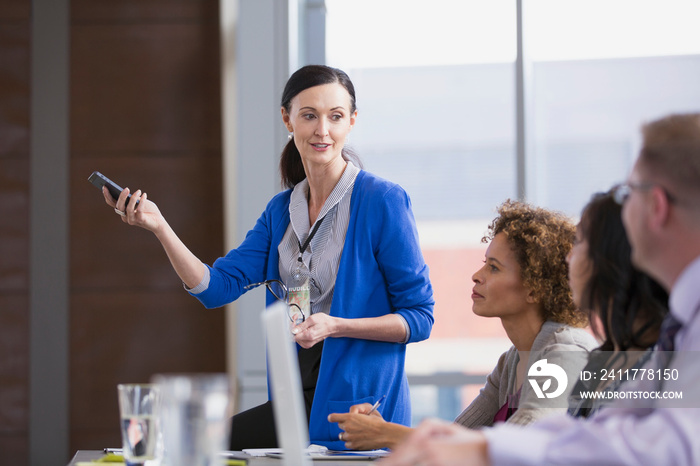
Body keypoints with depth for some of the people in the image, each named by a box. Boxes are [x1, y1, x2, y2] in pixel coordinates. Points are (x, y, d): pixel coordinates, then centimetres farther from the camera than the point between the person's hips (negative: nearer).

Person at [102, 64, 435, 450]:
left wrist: (334, 325, -22)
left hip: (361, 403, -6)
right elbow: (217, 286, 3)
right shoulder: (281, 209, 11)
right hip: (299, 397, 6)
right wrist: (158, 226, -9)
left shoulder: (382, 201, -9)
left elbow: (419, 317, -9)